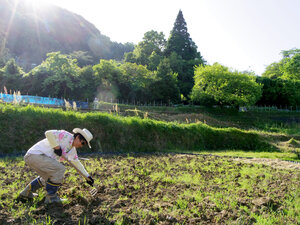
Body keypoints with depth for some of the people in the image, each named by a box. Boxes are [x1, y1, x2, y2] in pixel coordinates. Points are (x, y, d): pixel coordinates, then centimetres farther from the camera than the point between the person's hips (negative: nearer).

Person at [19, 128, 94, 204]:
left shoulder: (72, 150, 13)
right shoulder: (66, 136, -15)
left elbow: (77, 163, 22)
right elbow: (48, 133, -25)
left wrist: (87, 176, 23)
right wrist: (57, 147, -21)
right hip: (34, 155, -10)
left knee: (48, 177, 29)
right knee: (60, 169, -20)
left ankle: (26, 192, 41)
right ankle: (51, 197, -7)